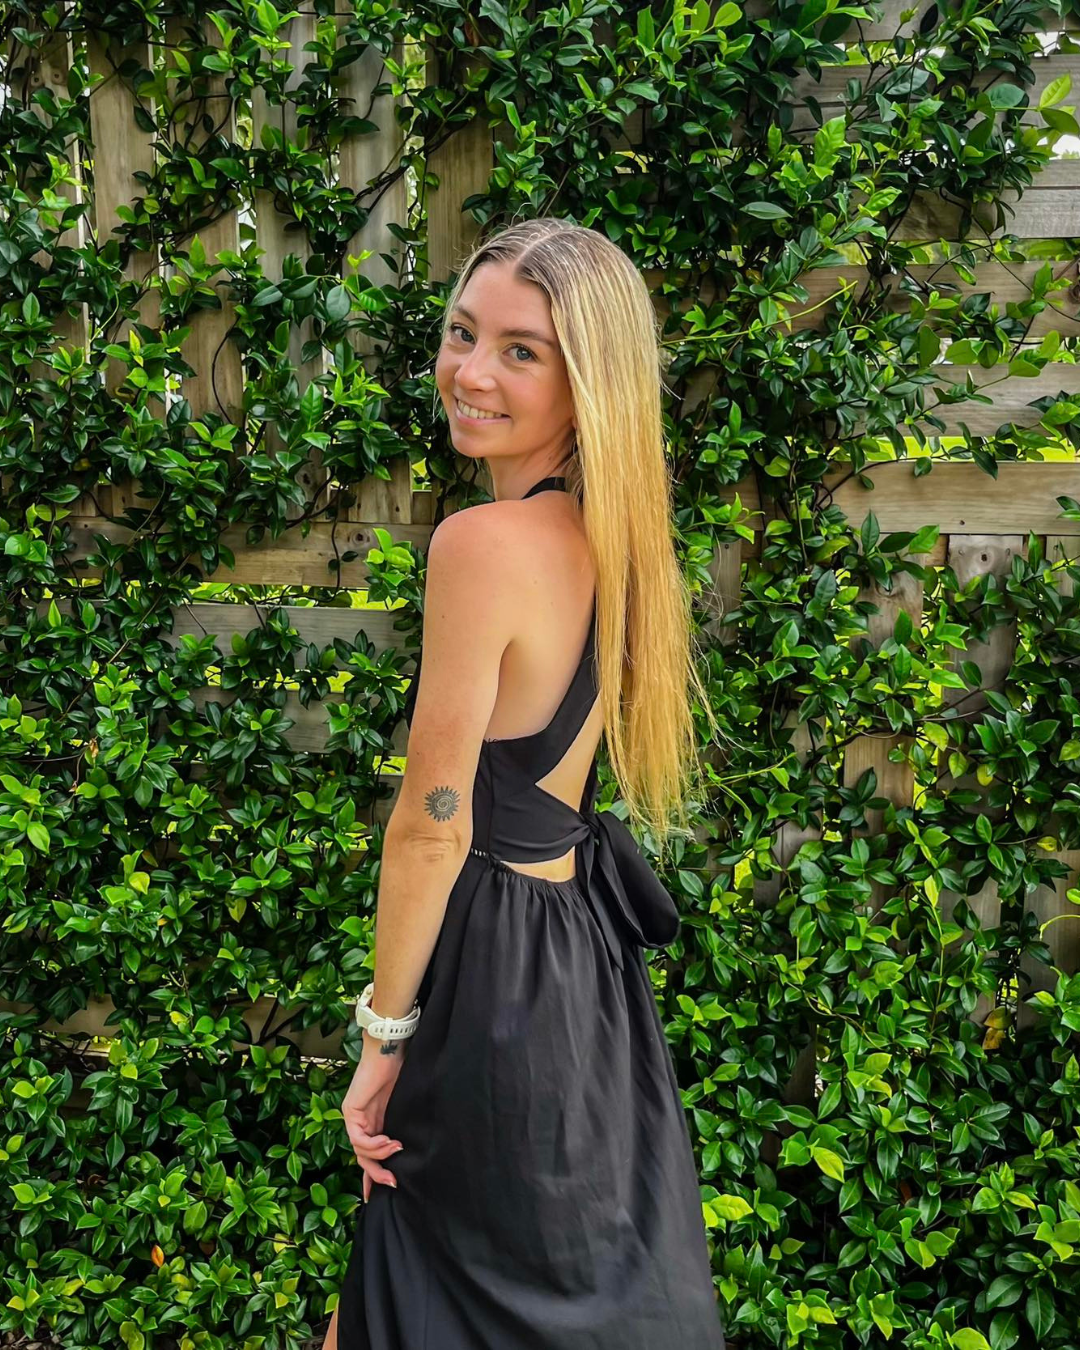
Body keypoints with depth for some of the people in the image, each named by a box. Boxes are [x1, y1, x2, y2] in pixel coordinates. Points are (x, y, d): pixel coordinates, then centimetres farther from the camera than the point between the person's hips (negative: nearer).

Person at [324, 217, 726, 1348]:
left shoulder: (482, 543, -23)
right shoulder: (606, 534, 2)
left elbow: (433, 830, -19)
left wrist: (384, 1032, -8)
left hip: (497, 965, -8)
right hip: (585, 937, 8)